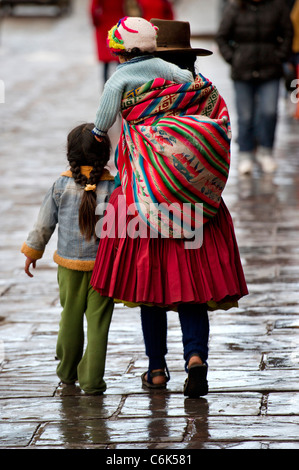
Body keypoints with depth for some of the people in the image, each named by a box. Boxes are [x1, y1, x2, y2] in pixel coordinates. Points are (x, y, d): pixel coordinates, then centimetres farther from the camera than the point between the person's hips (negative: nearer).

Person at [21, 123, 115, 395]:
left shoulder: (62, 185, -5)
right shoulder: (112, 186, -9)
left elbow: (45, 222, 3)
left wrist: (32, 251, 16)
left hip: (69, 264, 2)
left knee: (70, 319, 17)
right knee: (98, 323, 1)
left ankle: (67, 371, 31)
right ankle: (92, 380, -2)